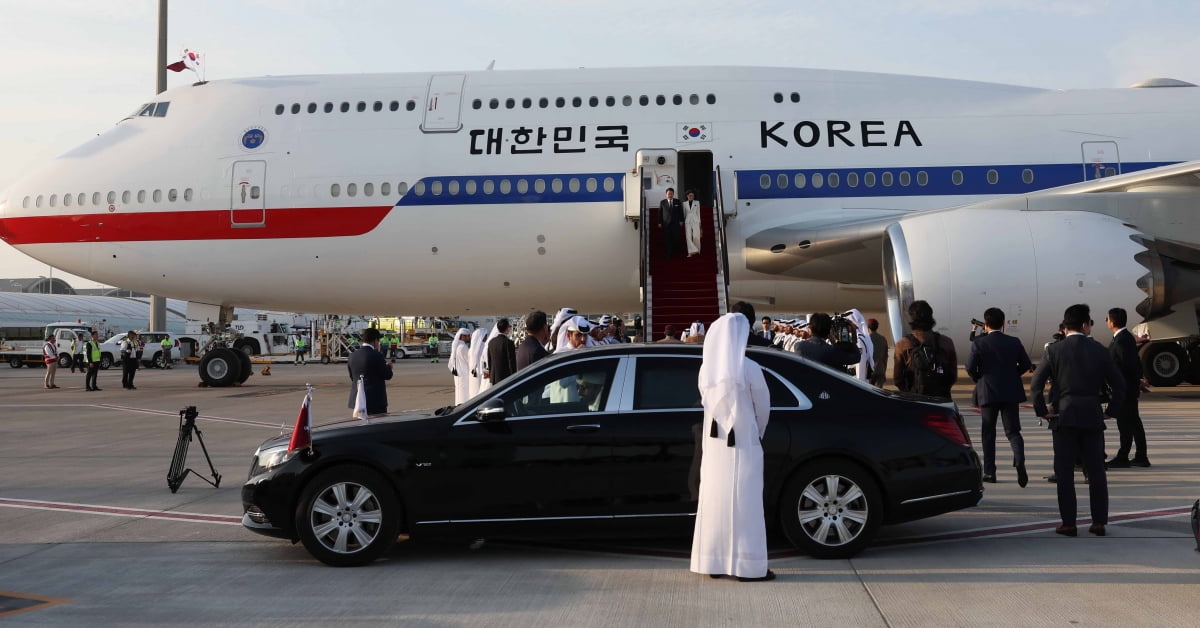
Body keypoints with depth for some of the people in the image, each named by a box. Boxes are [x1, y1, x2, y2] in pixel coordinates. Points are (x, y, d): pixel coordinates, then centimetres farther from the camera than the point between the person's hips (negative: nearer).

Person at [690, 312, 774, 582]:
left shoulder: (706, 368, -1)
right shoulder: (749, 368, -14)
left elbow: (707, 403, 7)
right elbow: (763, 407, -4)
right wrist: (758, 434, 13)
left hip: (713, 442, 5)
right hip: (743, 442, -5)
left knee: (714, 499, 10)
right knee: (744, 501, 1)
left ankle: (714, 563, 15)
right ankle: (747, 566, 5)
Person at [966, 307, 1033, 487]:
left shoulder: (979, 343, -7)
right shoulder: (1014, 342, 2)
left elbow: (970, 367, -13)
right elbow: (1026, 364, 4)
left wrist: (978, 380, 6)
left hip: (987, 393, -2)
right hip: (1010, 393, 2)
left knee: (988, 434, 10)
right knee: (1012, 431, 5)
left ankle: (989, 472, 11)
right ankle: (1019, 460, -21)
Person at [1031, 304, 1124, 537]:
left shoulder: (1054, 350, -3)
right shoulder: (1099, 350, 2)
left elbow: (1035, 384, -10)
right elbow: (1119, 384, 3)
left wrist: (1042, 411, 0)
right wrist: (1110, 410, 12)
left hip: (1064, 418, -2)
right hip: (1093, 417, 2)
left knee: (1065, 473, 3)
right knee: (1096, 472, 10)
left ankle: (1068, 524, 5)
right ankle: (1099, 522, 12)